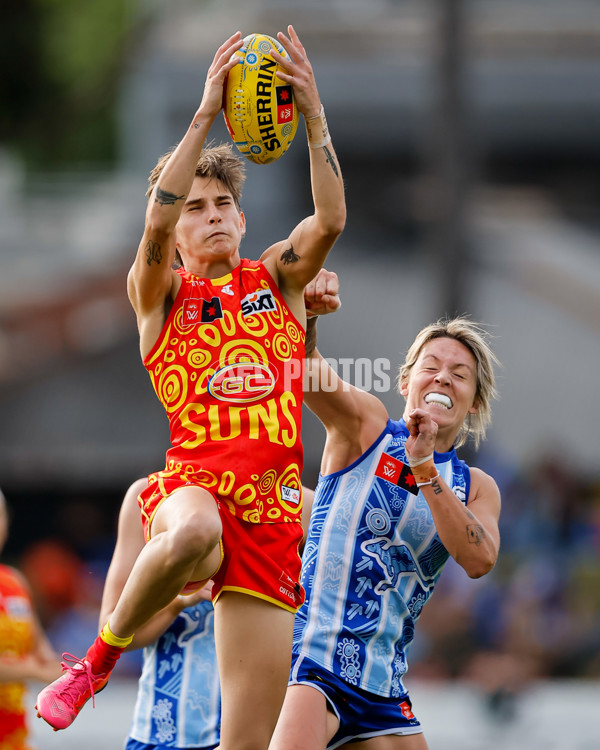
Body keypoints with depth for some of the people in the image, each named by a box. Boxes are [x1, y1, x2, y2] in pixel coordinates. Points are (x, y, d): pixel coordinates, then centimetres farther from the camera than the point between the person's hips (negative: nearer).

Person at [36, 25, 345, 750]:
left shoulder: (277, 278, 17)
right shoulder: (159, 293, 9)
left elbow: (329, 221, -1)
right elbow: (156, 224, -12)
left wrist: (313, 116, -13)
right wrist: (206, 113, -18)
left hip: (271, 512, 3)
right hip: (193, 484, -3)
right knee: (193, 533, -42)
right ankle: (100, 656, -18)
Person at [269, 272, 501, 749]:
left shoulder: (476, 488, 13)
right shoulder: (366, 426, 4)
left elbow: (479, 561, -7)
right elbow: (302, 366, -13)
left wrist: (424, 469, -15)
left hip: (383, 682, 6)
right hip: (312, 652, -6)